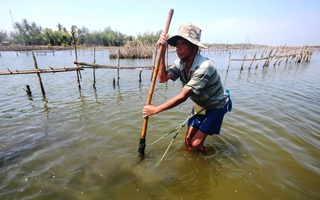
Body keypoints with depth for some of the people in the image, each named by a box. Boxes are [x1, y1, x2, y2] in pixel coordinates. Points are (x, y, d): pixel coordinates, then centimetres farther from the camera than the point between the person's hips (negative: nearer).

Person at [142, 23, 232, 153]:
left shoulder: (203, 67, -34)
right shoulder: (181, 63, -10)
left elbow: (182, 97, -33)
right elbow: (162, 78, -21)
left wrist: (155, 109, -28)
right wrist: (162, 51, -26)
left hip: (215, 106, -6)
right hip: (199, 104, 7)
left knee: (196, 143, -5)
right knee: (188, 139, 10)